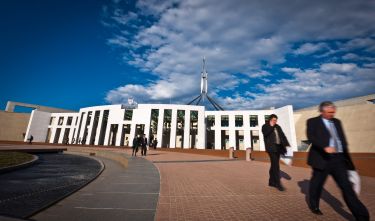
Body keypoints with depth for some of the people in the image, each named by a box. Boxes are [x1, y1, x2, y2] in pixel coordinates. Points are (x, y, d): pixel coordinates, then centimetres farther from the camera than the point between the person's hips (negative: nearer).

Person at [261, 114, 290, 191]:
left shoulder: (278, 127, 18)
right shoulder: (265, 126, 2)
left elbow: (282, 135, 10)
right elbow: (265, 133, -16)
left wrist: (286, 144, -4)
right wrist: (271, 126, -9)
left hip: (278, 147, 6)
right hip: (271, 147, -6)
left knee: (274, 165, 11)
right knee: (276, 165, -13)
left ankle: (271, 182, 21)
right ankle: (278, 183, -11)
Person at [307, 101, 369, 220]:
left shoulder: (337, 122, 15)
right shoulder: (313, 121, -4)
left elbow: (342, 139, 17)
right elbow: (311, 136, -17)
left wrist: (346, 157, 13)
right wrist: (325, 147, -31)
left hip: (339, 158, 5)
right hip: (322, 158, -4)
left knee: (346, 186, 5)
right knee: (317, 183, 10)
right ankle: (314, 205, 30)